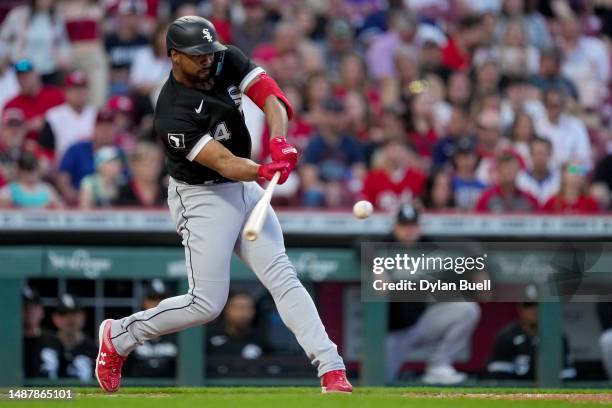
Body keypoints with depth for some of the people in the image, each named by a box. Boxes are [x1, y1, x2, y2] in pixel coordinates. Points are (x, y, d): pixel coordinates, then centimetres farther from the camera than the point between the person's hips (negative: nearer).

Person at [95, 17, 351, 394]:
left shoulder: (227, 61, -6)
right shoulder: (173, 114, -25)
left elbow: (270, 96, -16)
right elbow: (223, 162, -31)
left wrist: (280, 143, -35)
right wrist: (264, 171, -50)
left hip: (245, 191, 6)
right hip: (202, 199, -6)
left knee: (283, 277, -3)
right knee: (207, 304, -7)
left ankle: (331, 369, -8)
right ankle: (120, 336, 13)